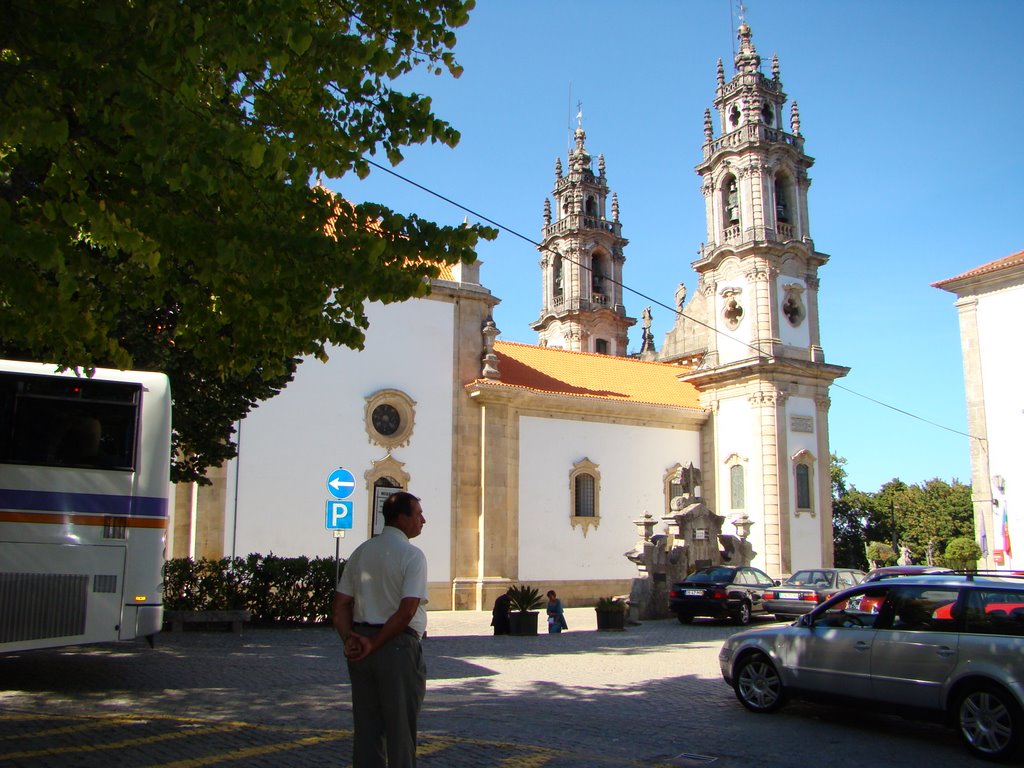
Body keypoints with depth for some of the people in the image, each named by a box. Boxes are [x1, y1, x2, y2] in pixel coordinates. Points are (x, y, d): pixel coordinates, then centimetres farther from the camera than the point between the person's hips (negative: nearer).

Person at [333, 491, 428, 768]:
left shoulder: (361, 552, 9)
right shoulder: (412, 555, -11)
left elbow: (340, 605, 5)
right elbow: (407, 611, -20)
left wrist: (349, 638, -4)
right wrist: (375, 644, -13)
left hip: (360, 646, 6)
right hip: (398, 645, -6)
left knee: (366, 726, 14)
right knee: (400, 727, 6)